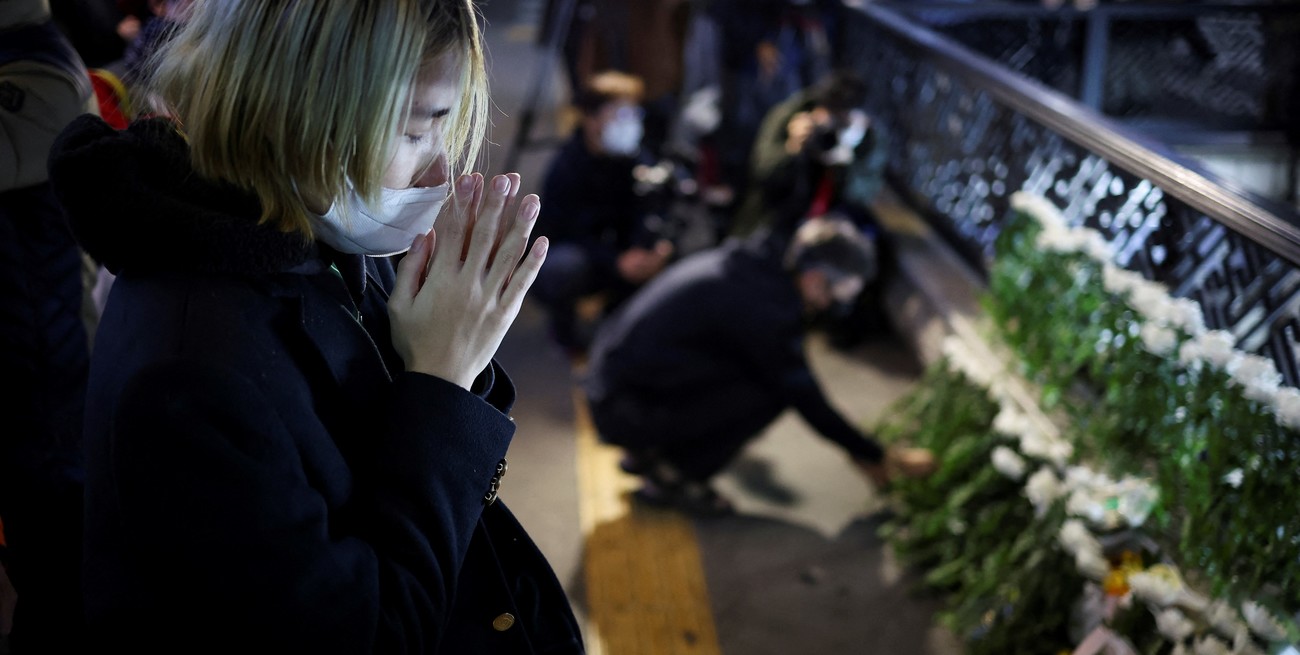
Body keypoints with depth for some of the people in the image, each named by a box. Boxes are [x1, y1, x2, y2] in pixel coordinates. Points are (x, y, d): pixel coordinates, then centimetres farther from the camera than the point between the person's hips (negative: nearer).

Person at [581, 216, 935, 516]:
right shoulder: (766, 310, -21)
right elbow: (809, 403, -12)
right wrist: (880, 458, 0)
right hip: (624, 413, -9)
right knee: (774, 389, -12)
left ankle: (650, 451, 14)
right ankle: (669, 475, -3)